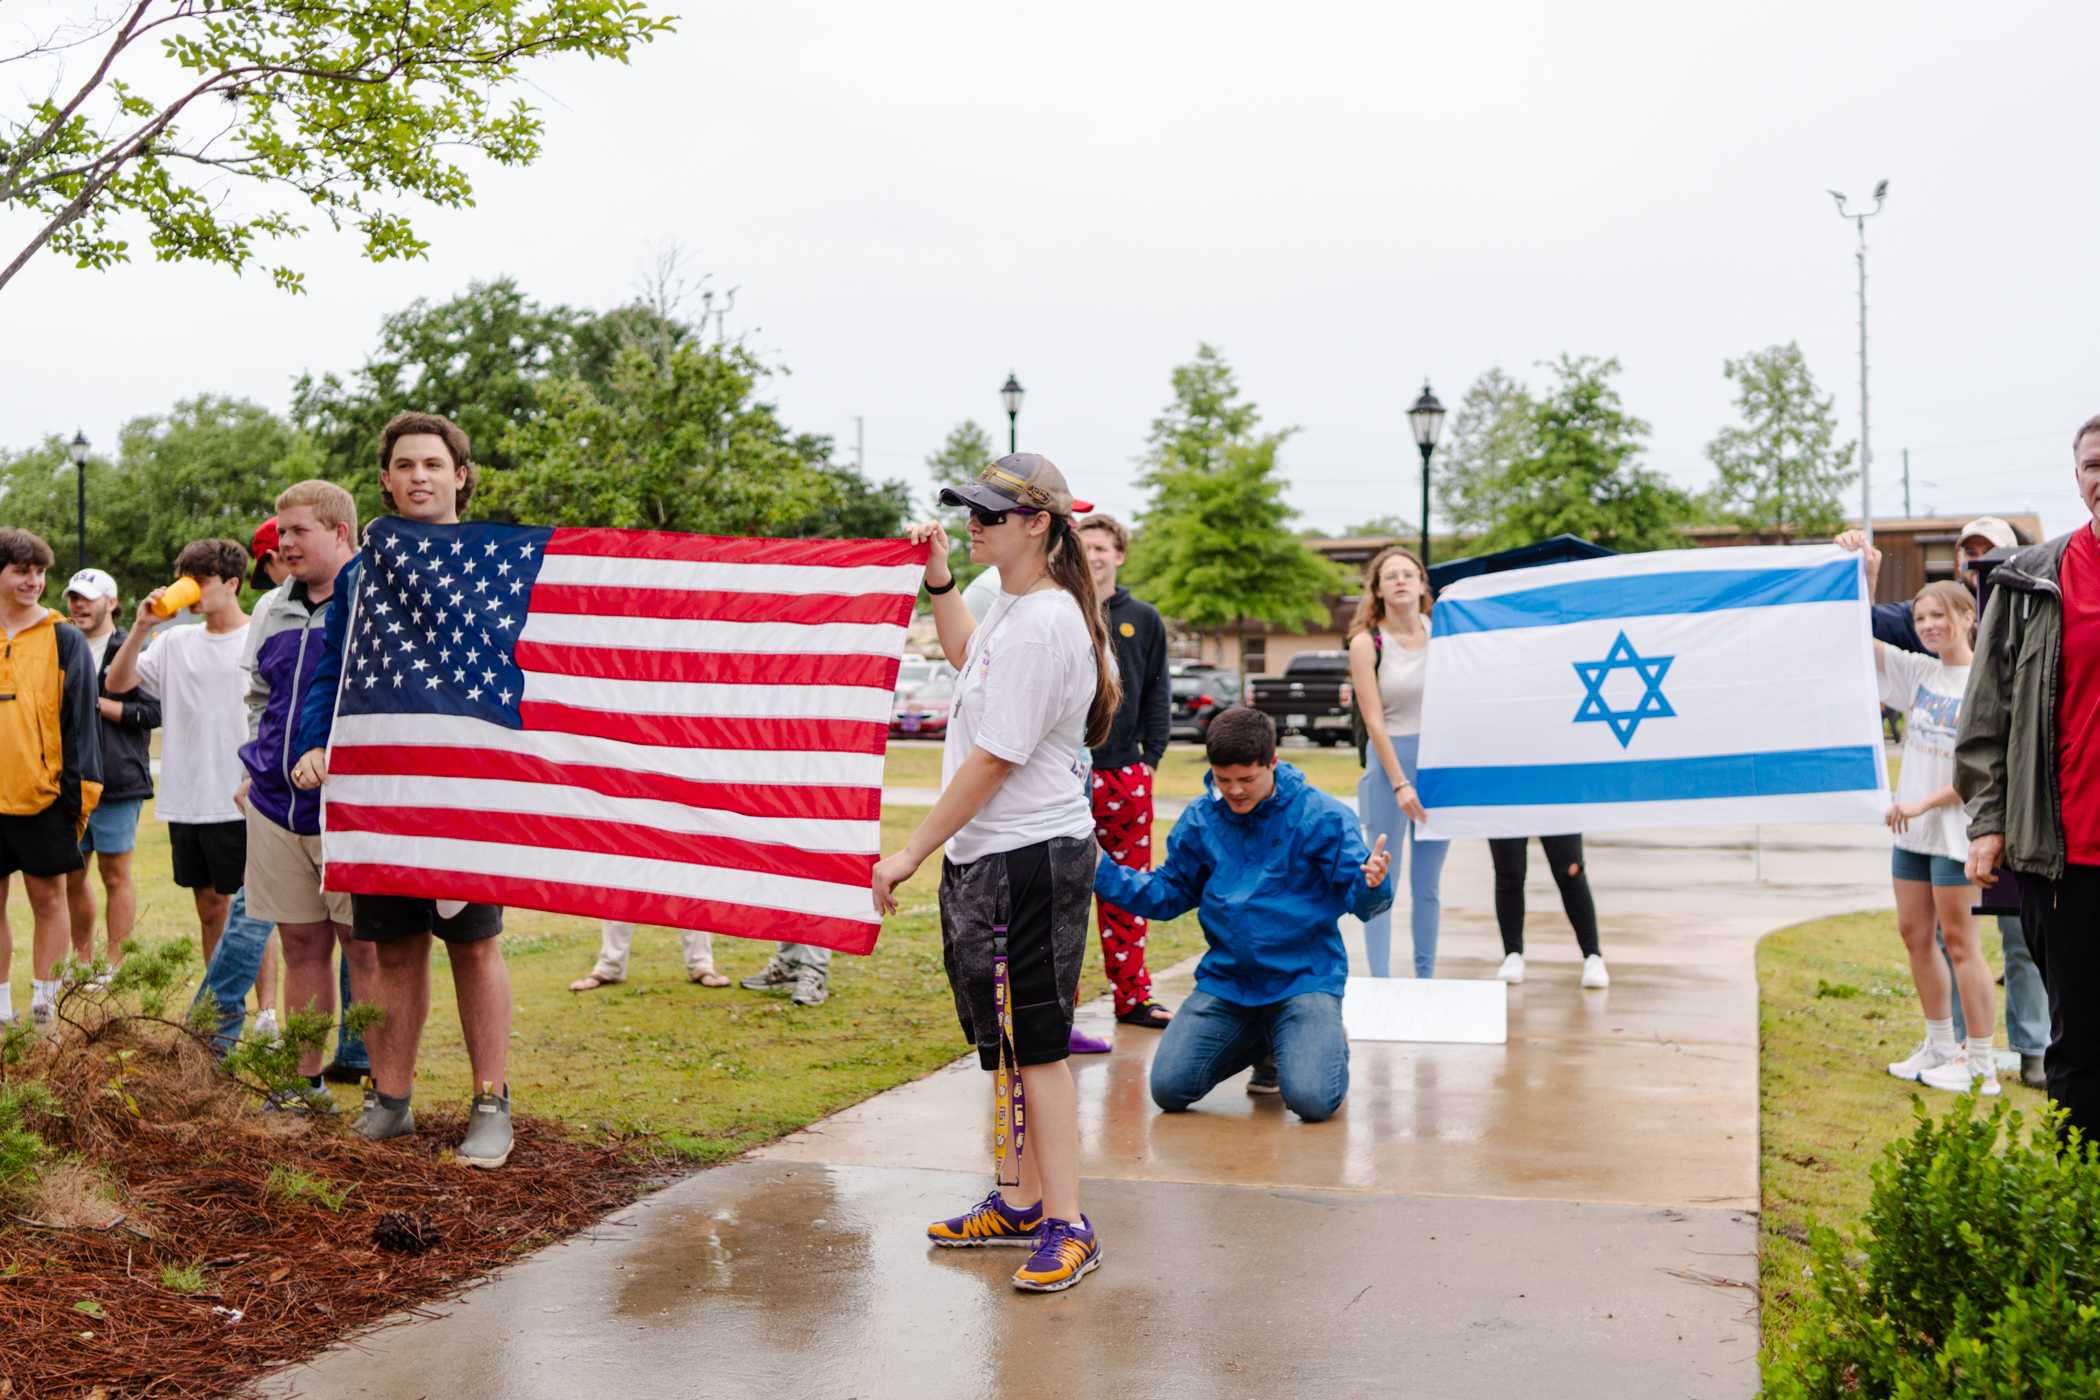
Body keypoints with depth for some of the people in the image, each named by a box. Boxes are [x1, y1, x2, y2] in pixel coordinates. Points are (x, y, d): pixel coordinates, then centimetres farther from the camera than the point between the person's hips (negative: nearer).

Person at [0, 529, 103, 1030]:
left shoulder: (64, 638, 0)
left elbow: (81, 713, -2)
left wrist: (83, 787, -8)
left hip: (44, 794, -3)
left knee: (48, 898, 3)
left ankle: (43, 1003, 11)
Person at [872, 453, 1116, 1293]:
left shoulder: (1040, 626, -20)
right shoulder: (1014, 604, 11)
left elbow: (992, 763, -21)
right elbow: (967, 657, 35)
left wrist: (911, 853, -17)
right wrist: (938, 581, 23)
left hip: (1029, 859, -10)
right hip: (991, 855, 10)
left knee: (1035, 1043, -5)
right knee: (1011, 1043, 17)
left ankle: (1067, 1228, 3)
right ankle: (1026, 1204, 28)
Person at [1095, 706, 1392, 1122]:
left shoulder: (1322, 817, -9)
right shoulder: (1199, 821, 3)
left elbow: (1359, 902, -11)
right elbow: (1169, 894, 11)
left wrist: (1371, 885, -36)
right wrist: (1101, 870, -1)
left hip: (1304, 976, -4)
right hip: (1225, 979, 4)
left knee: (1312, 1100, -22)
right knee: (1168, 1089, -5)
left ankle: (1328, 1046, 18)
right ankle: (1259, 1041, 23)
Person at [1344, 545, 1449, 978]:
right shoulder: (1366, 642, -4)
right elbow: (1374, 720, -8)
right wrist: (1399, 783, -12)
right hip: (1390, 762, -3)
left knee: (1428, 885, 10)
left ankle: (1426, 979, 18)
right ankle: (1380, 982, 4)